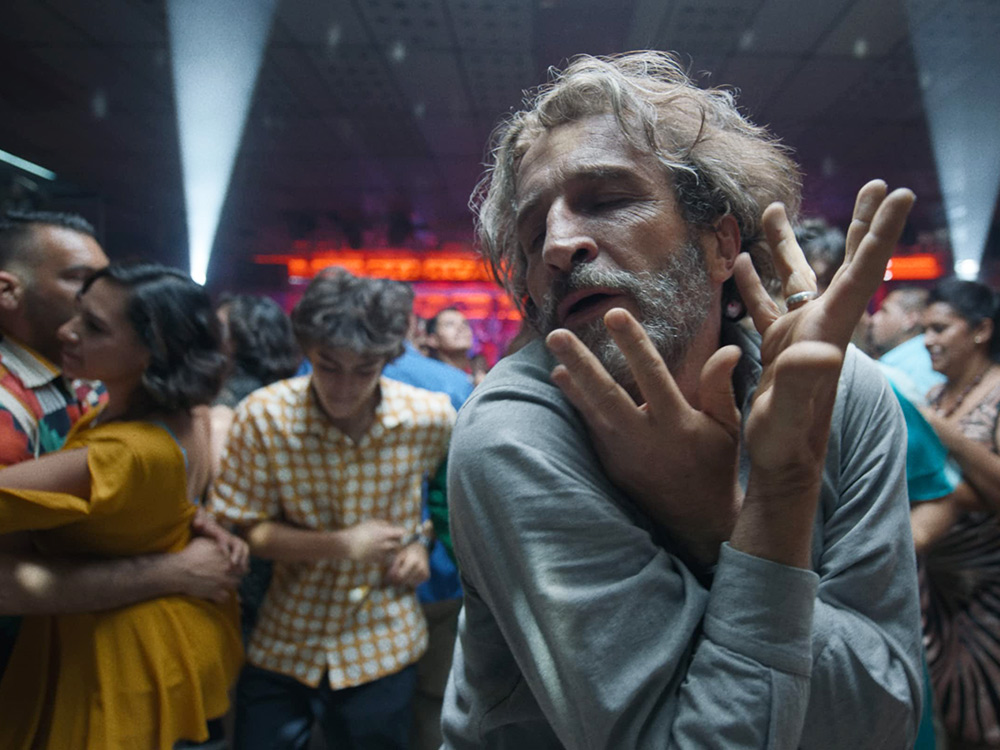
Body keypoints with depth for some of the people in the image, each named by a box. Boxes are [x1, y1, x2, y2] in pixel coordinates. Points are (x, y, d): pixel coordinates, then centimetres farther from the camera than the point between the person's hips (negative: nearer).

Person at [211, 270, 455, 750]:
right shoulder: (262, 416, -16)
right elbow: (244, 530, -10)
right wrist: (342, 544, -20)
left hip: (381, 649, 1)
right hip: (282, 644, 0)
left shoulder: (431, 417, -14)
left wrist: (424, 544, -7)